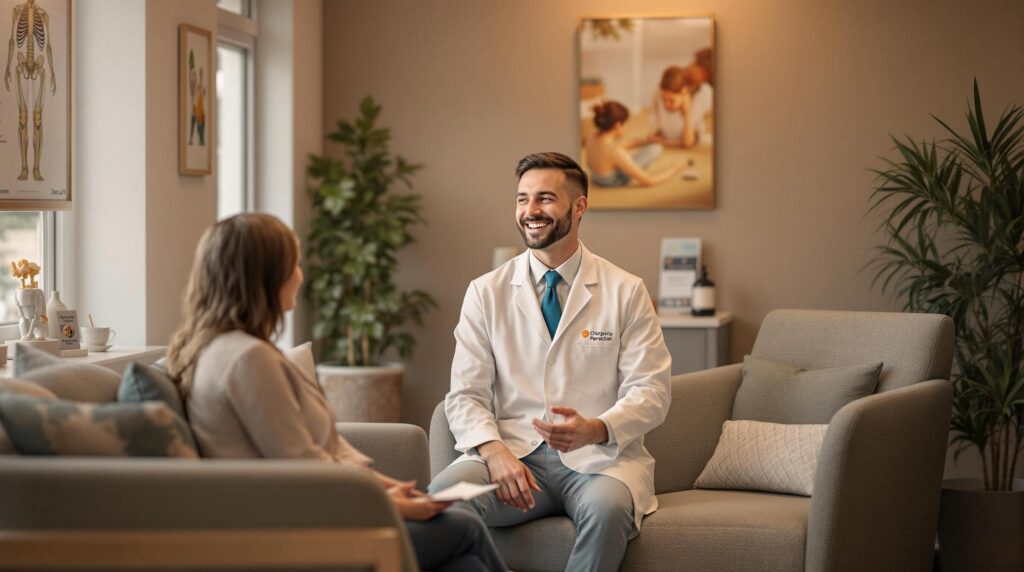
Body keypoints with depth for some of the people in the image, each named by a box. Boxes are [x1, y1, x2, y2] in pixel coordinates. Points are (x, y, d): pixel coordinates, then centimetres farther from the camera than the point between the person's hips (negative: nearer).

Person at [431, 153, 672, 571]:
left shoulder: (626, 292, 5)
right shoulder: (486, 293, 9)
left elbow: (650, 393, 0)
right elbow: (465, 395, 5)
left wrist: (595, 429, -21)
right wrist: (494, 451, -17)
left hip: (598, 456, -1)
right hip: (514, 453, 1)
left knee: (607, 508, -36)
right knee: (442, 497, -31)